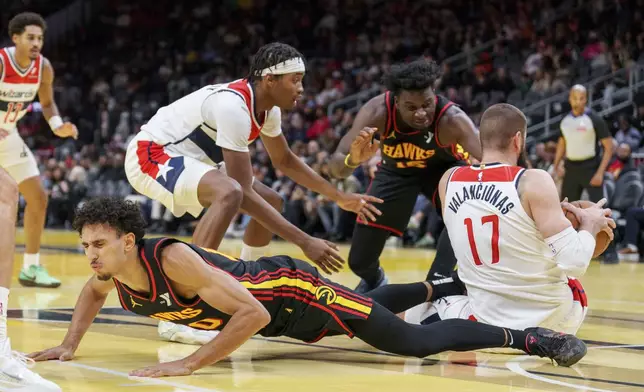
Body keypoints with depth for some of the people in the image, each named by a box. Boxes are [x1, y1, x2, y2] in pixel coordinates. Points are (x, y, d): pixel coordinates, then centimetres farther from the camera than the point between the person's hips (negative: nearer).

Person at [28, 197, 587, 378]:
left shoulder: (172, 260, -39)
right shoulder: (114, 273, -15)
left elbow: (254, 315, -41)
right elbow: (92, 295, 12)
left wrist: (190, 364, -45)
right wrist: (69, 346, -2)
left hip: (292, 290, -8)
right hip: (270, 297, 8)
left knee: (416, 342, -7)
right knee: (373, 306, 32)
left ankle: (529, 337, 4)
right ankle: (441, 286, 56)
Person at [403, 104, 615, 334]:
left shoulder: (449, 180, -2)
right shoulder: (533, 181, -17)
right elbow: (574, 263, -21)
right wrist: (590, 226, -1)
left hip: (489, 322, 4)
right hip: (549, 317, -4)